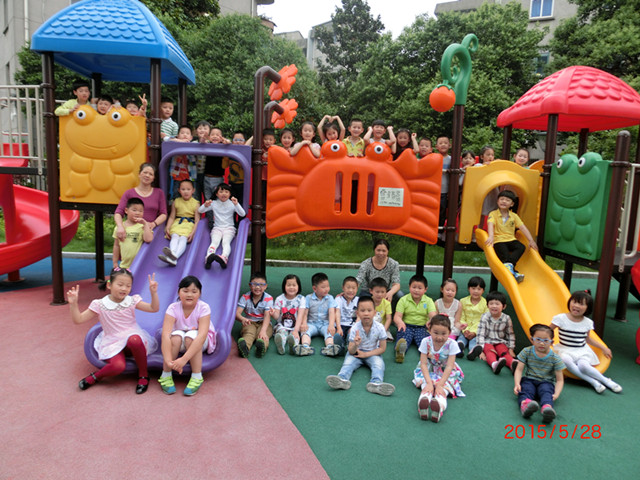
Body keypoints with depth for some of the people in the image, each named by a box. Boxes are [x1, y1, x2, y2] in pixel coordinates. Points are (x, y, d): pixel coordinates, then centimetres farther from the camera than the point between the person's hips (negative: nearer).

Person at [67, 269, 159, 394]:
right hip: (112, 343, -1)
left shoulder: (132, 301, 2)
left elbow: (154, 308, -3)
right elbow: (78, 319, -1)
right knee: (118, 366, -34)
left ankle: (143, 375, -16)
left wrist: (153, 292, -18)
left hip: (132, 336, 1)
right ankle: (95, 376, 2)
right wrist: (73, 304, -15)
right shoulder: (99, 305, -2)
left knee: (134, 339, -40)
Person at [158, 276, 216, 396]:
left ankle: (197, 377, -25)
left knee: (191, 335, -34)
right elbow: (165, 335, -32)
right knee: (177, 335, -32)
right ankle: (166, 375, -18)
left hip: (199, 343, -1)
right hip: (179, 344, 1)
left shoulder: (203, 308, -24)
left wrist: (184, 359, -46)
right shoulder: (173, 308, -20)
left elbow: (202, 336, -36)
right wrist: (168, 360, -45)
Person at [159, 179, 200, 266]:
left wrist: (193, 232, -17)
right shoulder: (176, 202, 11)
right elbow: (172, 217, 12)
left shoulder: (195, 203, 2)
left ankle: (174, 256, -58)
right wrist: (167, 228, -5)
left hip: (189, 224, -3)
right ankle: (173, 255, -55)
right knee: (175, 236, -28)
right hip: (177, 223, 3)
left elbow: (197, 220, -3)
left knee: (183, 238, -31)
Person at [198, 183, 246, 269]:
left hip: (229, 228, -1)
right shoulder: (214, 203, 10)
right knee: (214, 242, -29)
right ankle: (208, 258, -57)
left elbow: (242, 214, -6)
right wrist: (205, 205, -14)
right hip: (217, 228, 1)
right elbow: (199, 211, 7)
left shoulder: (232, 204, 6)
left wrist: (236, 204, -21)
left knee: (226, 242, -31)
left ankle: (224, 257, -61)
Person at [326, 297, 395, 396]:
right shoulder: (355, 328, -16)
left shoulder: (379, 327, -15)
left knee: (378, 363, -28)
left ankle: (376, 382, -53)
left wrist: (365, 354, -15)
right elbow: (351, 351, -16)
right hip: (356, 352, 0)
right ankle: (342, 379, -52)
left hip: (373, 353, 0)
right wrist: (355, 345, -41)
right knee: (348, 362, -25)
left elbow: (382, 348, -9)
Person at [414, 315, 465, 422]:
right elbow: (424, 364, -16)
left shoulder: (452, 344, -16)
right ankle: (423, 402, -62)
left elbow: (449, 367, -20)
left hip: (446, 374, -1)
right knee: (426, 387, -32)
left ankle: (439, 406, -63)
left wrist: (440, 384, -31)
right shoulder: (426, 342, -14)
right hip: (428, 372, 1)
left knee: (442, 389, -33)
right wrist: (429, 382, -30)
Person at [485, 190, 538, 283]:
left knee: (521, 247, -24)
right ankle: (514, 273, -38)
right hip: (498, 240, -4)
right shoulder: (493, 214, 0)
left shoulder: (514, 216, 12)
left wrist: (531, 241, -4)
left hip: (511, 240, 4)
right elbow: (490, 225, -19)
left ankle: (509, 264, -40)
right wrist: (491, 236, -38)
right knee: (504, 254, -29)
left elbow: (523, 228, 5)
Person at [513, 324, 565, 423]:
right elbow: (519, 370, -4)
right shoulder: (526, 352, 0)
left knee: (546, 391, -35)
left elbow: (559, 380, 0)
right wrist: (517, 384, -23)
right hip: (528, 380, 0)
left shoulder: (555, 358, -1)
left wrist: (556, 394, -20)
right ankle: (525, 403, -67)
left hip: (546, 382, 0)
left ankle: (547, 407, -66)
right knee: (526, 389, -34)